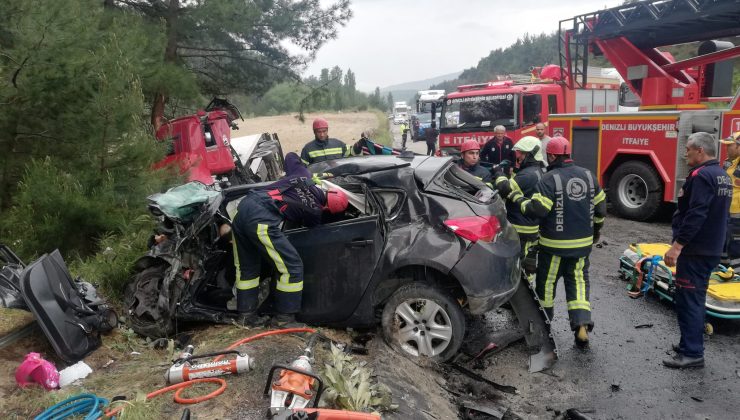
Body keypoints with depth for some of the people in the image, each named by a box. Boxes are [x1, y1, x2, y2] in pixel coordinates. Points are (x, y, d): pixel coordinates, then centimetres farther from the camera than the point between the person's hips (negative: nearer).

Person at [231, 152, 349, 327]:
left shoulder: (304, 175, 18)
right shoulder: (315, 212, 7)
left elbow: (290, 156, 36)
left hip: (244, 205, 8)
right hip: (261, 219, -8)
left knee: (246, 267, 22)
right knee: (292, 267, 4)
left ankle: (246, 314, 30)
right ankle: (285, 319, 11)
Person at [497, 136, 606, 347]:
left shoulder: (550, 179, -16)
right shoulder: (588, 175, 4)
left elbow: (537, 209, -23)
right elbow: (600, 206, 10)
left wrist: (518, 199, -7)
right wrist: (596, 228, 25)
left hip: (555, 244, -5)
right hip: (583, 242, 5)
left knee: (547, 281, 12)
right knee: (578, 280, 12)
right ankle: (582, 326, 0)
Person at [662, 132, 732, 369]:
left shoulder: (701, 175, -18)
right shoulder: (723, 176, 15)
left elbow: (695, 215, -27)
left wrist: (676, 245, -26)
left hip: (694, 251, -10)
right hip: (712, 249, 10)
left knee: (687, 299, -5)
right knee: (696, 298, 19)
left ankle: (691, 353, -1)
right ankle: (692, 343, 29)